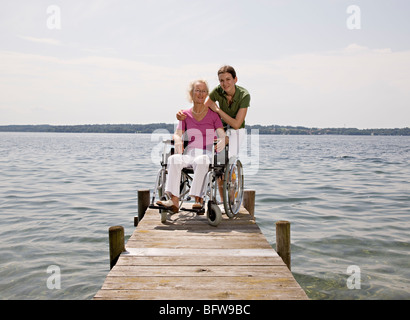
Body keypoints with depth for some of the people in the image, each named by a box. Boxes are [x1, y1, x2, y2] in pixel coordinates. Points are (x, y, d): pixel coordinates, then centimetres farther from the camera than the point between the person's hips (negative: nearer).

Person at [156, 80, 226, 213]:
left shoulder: (213, 114, 9)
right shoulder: (185, 114, 16)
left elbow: (223, 136, 0)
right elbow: (177, 134, 5)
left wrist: (222, 141, -25)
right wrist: (178, 141, -19)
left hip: (208, 154, -2)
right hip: (189, 154, 2)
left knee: (201, 161, -39)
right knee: (173, 159, -31)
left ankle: (198, 198, -37)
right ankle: (174, 201, -38)